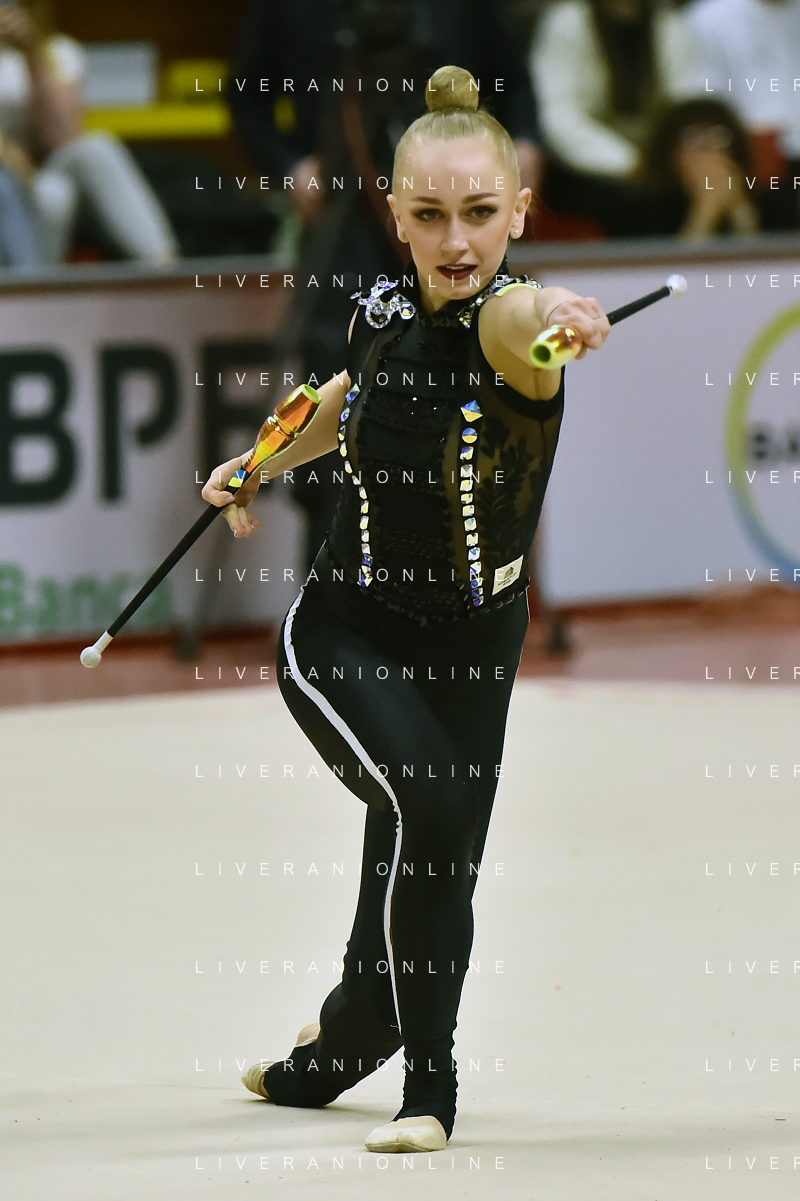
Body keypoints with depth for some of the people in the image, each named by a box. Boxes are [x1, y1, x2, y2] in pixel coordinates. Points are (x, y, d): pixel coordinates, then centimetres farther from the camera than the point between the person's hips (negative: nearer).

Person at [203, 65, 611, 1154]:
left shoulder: (506, 320, -23)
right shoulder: (381, 311, -9)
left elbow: (521, 325, -52)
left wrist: (548, 321, -73)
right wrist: (258, 466, 14)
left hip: (471, 650, 0)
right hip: (344, 637, 0)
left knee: (430, 874, 10)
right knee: (428, 809, -24)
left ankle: (341, 1044, 40)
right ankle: (429, 1088, -10)